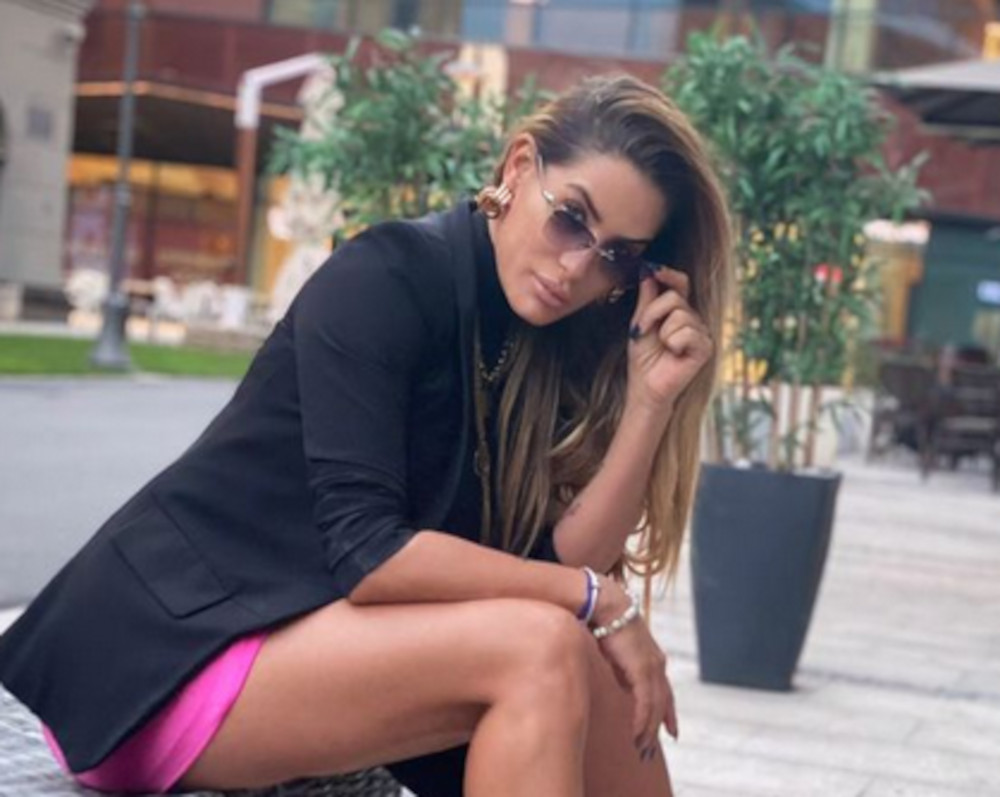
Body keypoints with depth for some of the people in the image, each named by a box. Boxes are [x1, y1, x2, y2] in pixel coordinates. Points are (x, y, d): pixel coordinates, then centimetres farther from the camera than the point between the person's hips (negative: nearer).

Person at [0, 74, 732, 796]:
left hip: (305, 634, 8)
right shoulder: (390, 277, -15)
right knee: (539, 652, -24)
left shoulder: (539, 344, 6)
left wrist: (651, 399, -13)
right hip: (171, 649, -7)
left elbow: (556, 567, -4)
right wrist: (599, 600, -17)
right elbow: (366, 551, -23)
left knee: (605, 691, -5)